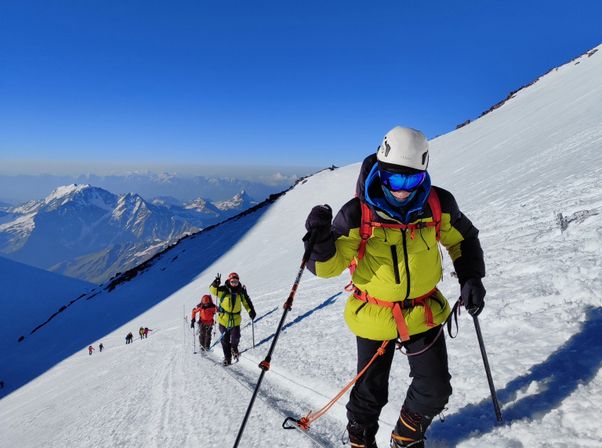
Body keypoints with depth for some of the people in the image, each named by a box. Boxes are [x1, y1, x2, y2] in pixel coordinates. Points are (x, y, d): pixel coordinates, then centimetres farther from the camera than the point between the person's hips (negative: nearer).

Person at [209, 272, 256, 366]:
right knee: (225, 340, 8)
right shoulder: (223, 290, -10)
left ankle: (234, 348, 30)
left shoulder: (241, 292, -1)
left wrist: (251, 311, -1)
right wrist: (215, 284, -40)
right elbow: (213, 290, -21)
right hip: (223, 319, -1)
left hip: (236, 320, 1)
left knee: (235, 339, -5)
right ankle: (227, 358, 24)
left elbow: (246, 302, 10)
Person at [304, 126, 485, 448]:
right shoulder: (357, 213, -22)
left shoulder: (439, 205, -13)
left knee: (435, 392, 12)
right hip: (374, 316, -2)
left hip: (424, 313, 3)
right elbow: (328, 266, -20)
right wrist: (321, 239, -40)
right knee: (370, 393, 13)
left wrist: (470, 278, -5)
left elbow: (463, 239, 7)